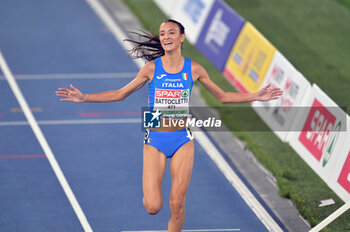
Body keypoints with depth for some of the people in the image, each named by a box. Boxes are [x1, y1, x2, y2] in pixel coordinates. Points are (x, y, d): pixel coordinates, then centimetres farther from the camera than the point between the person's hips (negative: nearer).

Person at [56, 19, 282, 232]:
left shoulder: (194, 69, -1)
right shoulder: (152, 68, -4)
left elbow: (223, 96, 13)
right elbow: (121, 94, 7)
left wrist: (255, 97, 3)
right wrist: (84, 97, -1)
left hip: (183, 140, 1)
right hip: (155, 140, -1)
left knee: (177, 205, -2)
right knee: (153, 207, -10)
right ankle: (151, 192, 28)